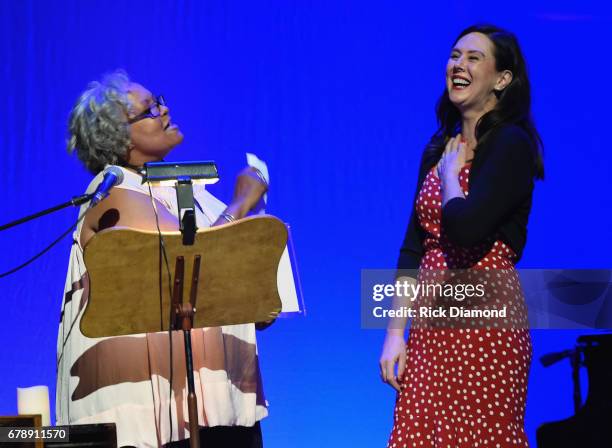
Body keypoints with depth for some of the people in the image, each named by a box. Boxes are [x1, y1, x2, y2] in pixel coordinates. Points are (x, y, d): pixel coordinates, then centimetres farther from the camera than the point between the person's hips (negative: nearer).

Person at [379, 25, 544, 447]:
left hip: (485, 316, -7)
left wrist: (450, 174, -5)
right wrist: (395, 333, 8)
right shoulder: (440, 149, 14)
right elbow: (414, 247, 14)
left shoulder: (511, 143, -9)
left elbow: (465, 227, -24)